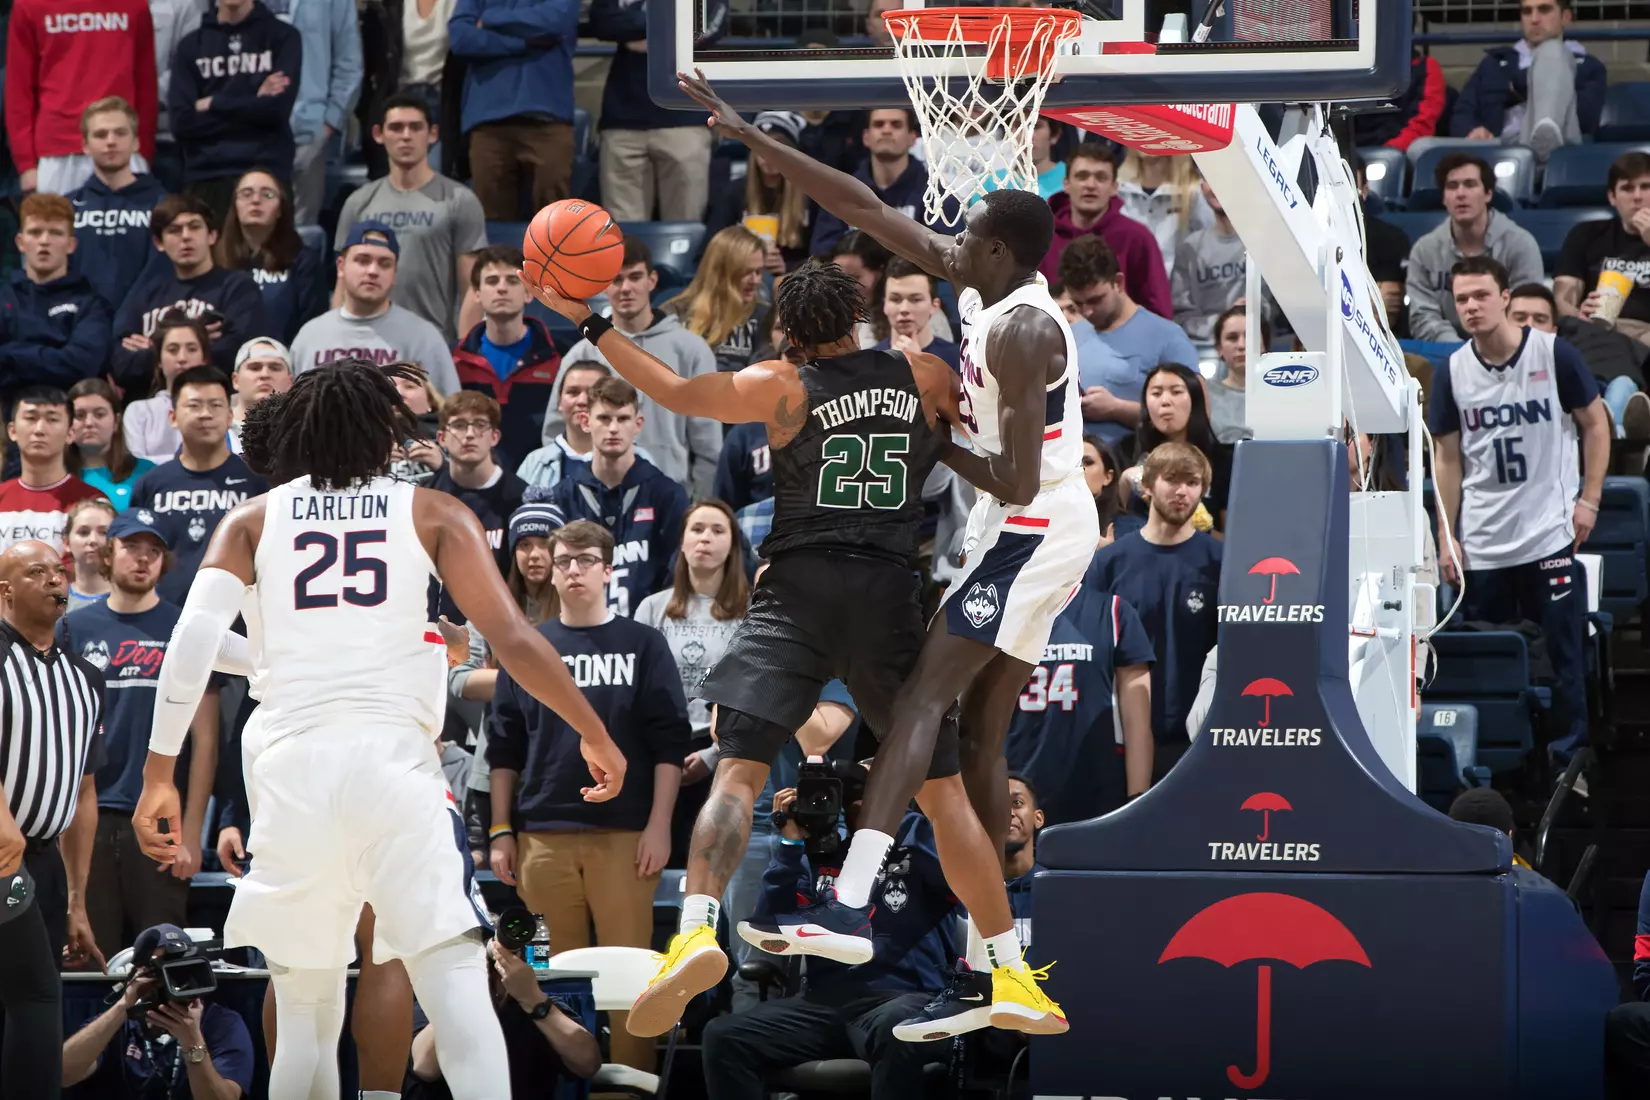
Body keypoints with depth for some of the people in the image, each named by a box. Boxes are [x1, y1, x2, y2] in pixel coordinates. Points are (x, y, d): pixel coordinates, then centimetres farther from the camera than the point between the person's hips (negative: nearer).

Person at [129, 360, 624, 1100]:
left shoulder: (254, 520, 16)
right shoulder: (433, 514, 11)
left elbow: (193, 637, 2)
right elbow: (513, 642, 4)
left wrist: (158, 774, 4)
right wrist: (594, 735, 15)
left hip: (291, 765, 2)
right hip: (393, 759, -2)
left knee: (304, 1013, 11)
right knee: (455, 978, -9)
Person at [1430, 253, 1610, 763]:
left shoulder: (1555, 354, -6)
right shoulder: (1453, 372, 2)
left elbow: (1595, 424, 3)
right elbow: (1447, 458, 8)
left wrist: (1589, 500, -4)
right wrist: (1446, 538, 4)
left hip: (1550, 535, -3)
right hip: (1481, 546, 3)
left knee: (1562, 652, -1)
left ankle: (1569, 755, 9)